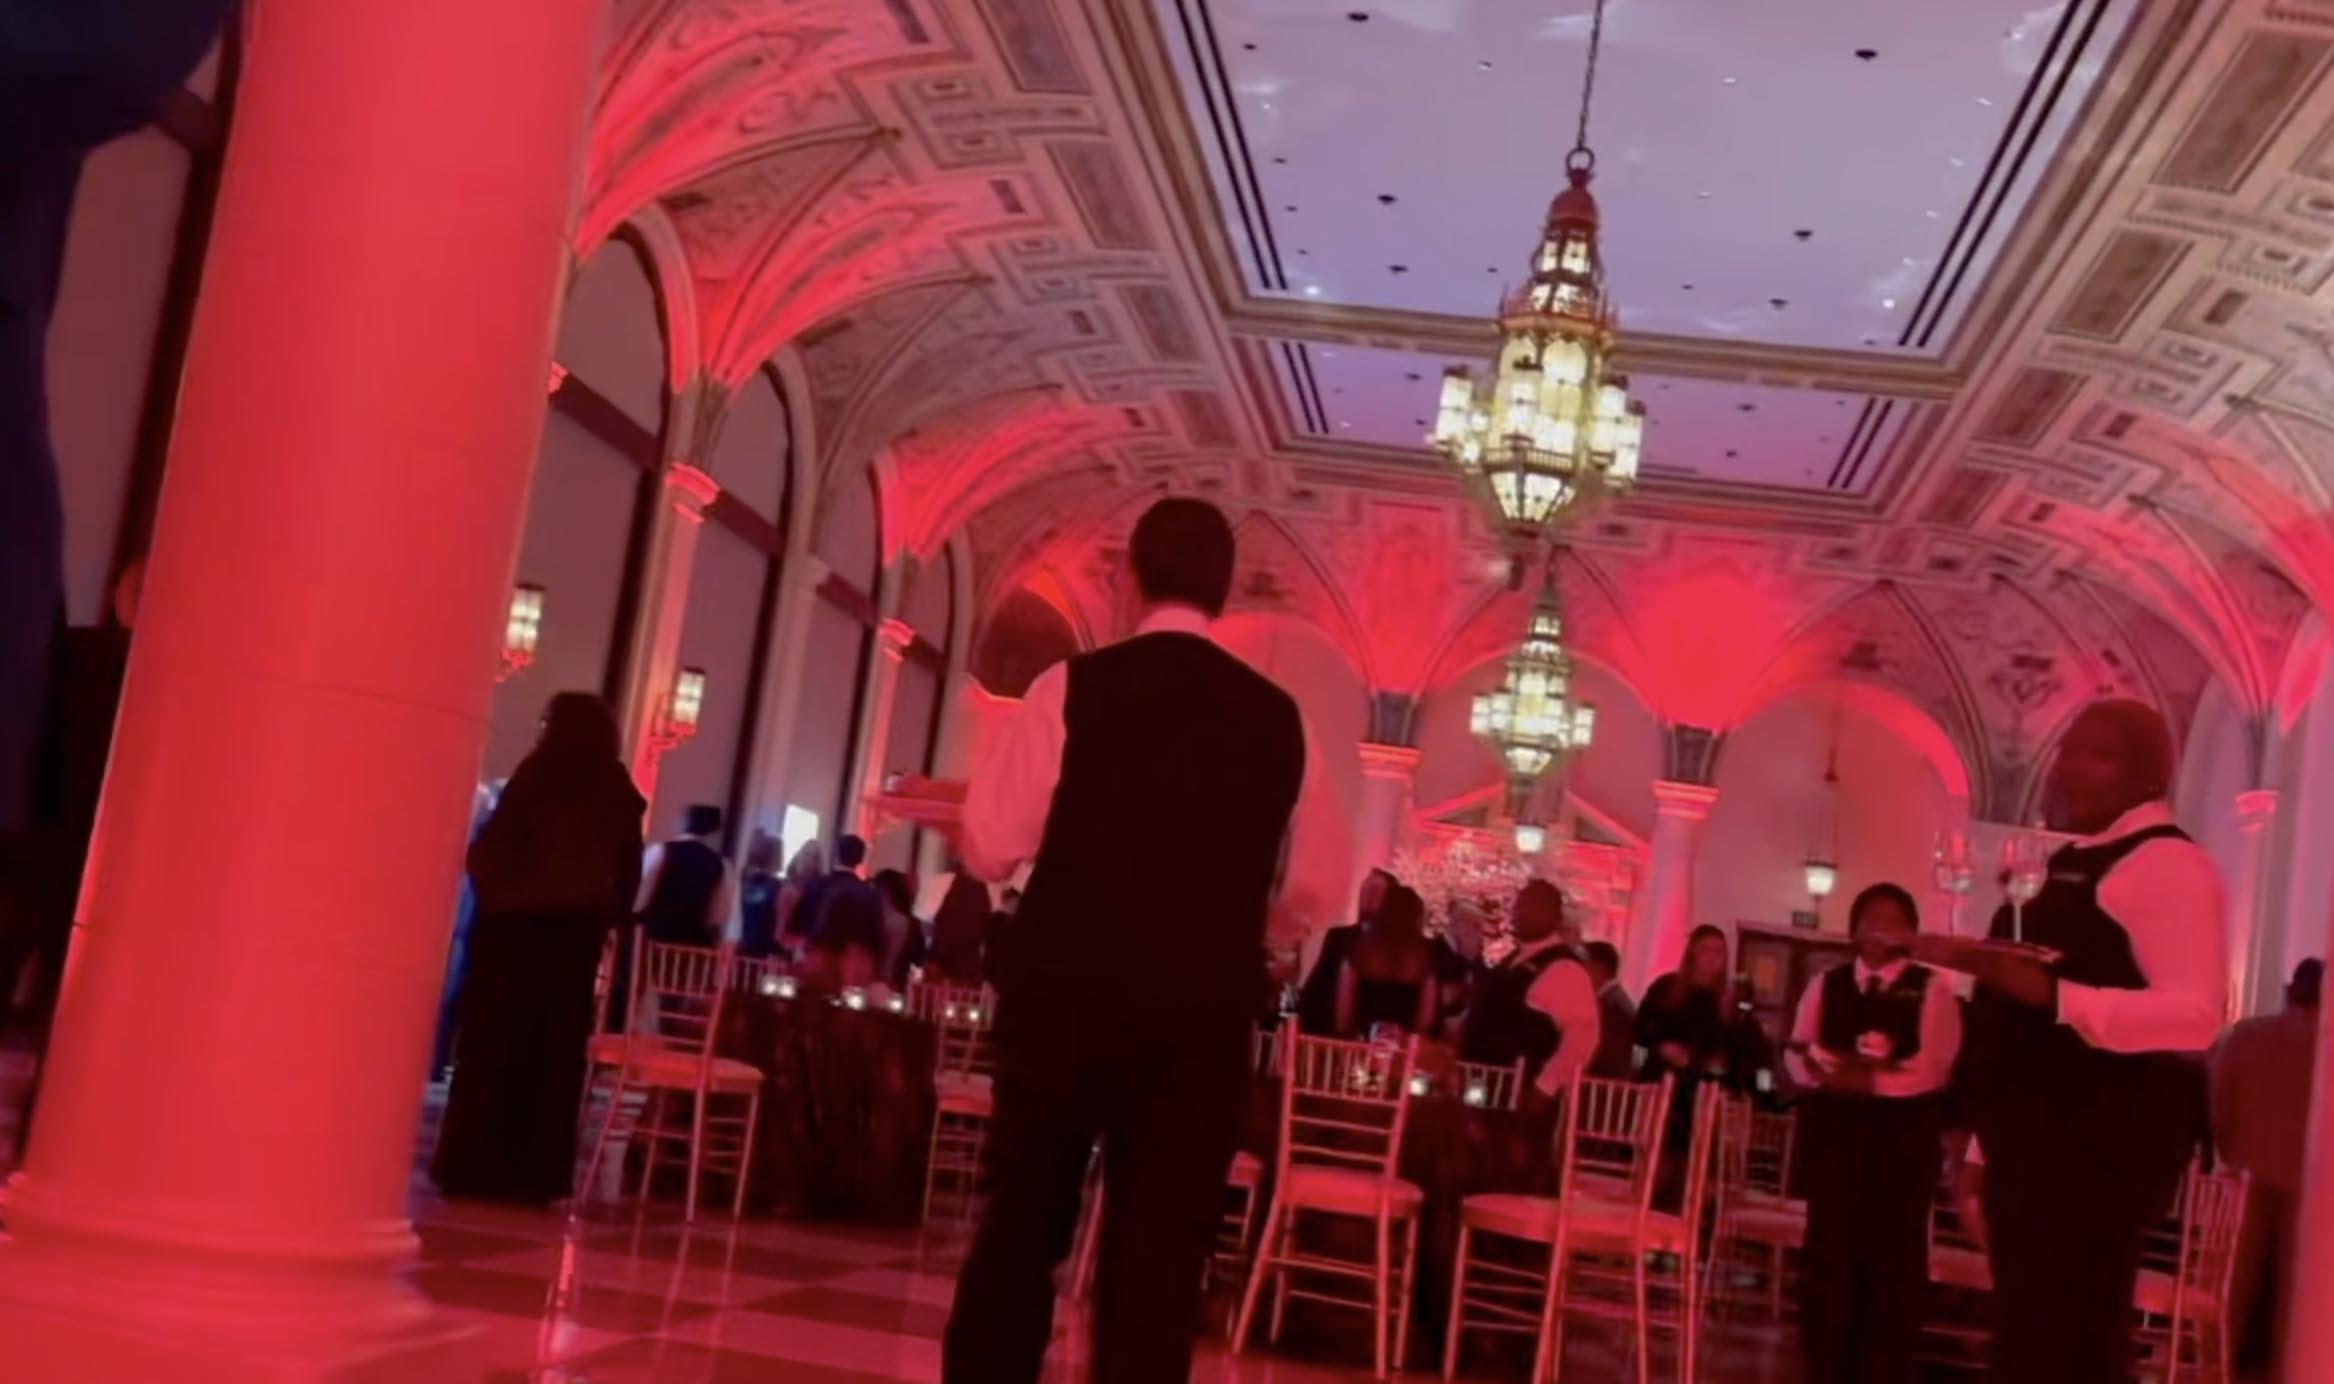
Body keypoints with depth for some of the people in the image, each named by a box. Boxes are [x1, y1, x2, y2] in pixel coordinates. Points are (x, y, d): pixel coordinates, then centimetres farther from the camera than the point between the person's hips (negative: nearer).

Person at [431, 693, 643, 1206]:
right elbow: (629, 869, 6)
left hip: (516, 923, -4)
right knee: (553, 1051, 5)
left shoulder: (542, 772, -5)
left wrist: (491, 892, 9)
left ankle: (476, 1169, 3)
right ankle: (535, 1175, 5)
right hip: (576, 931, 4)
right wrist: (604, 918, 11)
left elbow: (494, 842, -6)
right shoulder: (618, 789, 7)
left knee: (493, 1042, 3)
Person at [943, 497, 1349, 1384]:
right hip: (1203, 1017, 2)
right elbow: (1316, 889, 9)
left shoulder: (1075, 687, -6)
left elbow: (989, 846, -5)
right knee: (1159, 1262, 9)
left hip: (1066, 999, -1)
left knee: (1018, 1234, 13)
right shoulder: (1277, 717, 3)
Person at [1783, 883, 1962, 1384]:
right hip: (1833, 1130, 2)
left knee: (1894, 1255, -1)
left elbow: (1931, 1066, -8)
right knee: (1829, 1250, 3)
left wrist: (1869, 1078, -17)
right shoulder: (1825, 985, 13)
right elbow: (1797, 1057, 4)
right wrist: (1836, 1066, -15)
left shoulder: (1931, 988, 4)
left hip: (1903, 1134, -2)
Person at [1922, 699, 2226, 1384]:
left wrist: (2053, 996, -33)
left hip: (2103, 1133, -10)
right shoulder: (2078, 862, 19)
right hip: (2041, 1129, 10)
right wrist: (1972, 960, 20)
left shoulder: (2168, 862, -12)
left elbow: (2196, 1012, -24)